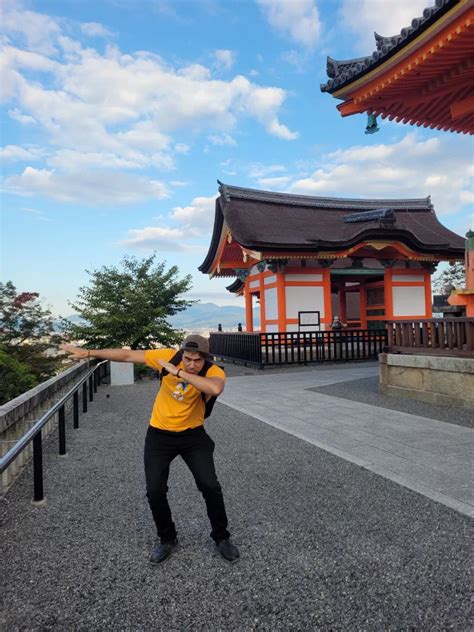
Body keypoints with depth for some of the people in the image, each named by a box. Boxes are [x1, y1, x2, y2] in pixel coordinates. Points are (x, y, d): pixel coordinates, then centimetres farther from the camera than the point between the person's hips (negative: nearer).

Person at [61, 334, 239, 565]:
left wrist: (179, 372, -43)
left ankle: (221, 537, 21)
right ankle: (167, 538, 30)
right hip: (160, 434, 2)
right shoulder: (169, 356, -18)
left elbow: (215, 389, -49)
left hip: (193, 434, -1)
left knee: (210, 486, -5)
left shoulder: (213, 372, -23)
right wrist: (88, 352, -10)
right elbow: (127, 355, -11)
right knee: (155, 491, 2)